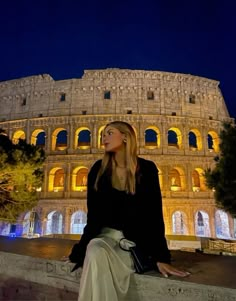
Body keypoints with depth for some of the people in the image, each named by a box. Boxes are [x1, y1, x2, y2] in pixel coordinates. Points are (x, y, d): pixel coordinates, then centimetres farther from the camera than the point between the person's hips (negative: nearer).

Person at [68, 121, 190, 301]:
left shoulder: (146, 169, -9)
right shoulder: (98, 170, -1)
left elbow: (155, 214, -10)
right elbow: (93, 212, 1)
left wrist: (161, 257, -13)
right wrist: (83, 246, -8)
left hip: (136, 241, -2)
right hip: (106, 235, 2)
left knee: (99, 255, -30)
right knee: (95, 252, -31)